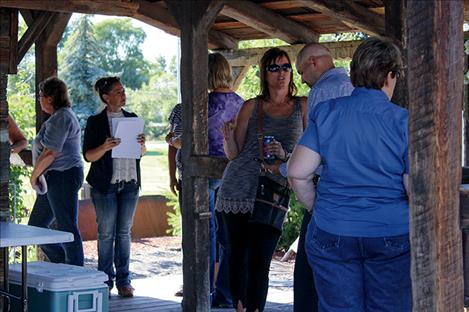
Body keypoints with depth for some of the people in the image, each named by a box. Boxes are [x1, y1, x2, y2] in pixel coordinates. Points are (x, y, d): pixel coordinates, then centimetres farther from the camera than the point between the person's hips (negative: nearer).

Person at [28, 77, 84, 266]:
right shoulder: (61, 116, 20)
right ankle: (62, 265, 18)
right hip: (56, 179, 11)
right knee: (36, 225, 13)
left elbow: (50, 153, -19)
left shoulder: (61, 118, -15)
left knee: (67, 228, -6)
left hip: (63, 177, -11)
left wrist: (34, 175, -8)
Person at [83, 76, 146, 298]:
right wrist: (105, 147, -21)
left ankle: (123, 281, 9)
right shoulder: (95, 122, 0)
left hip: (130, 183, 3)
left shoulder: (132, 119, 12)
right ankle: (105, 281, 5)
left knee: (124, 232, 5)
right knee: (106, 234, -1)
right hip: (105, 185, -3)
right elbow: (88, 155, -3)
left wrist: (141, 144, -4)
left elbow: (142, 153, 18)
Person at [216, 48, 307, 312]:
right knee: (239, 257, 5)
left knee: (260, 262, -5)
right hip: (238, 189, 1)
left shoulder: (303, 106, 7)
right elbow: (234, 154, 7)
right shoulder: (252, 107, 8)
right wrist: (228, 135, -14)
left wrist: (284, 154, -13)